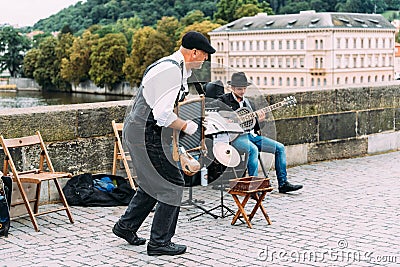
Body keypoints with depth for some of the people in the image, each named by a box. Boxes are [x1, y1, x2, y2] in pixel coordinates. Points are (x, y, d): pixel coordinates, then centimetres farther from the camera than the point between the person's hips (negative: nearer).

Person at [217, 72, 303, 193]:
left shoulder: (248, 102, 21)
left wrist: (258, 121, -3)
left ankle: (283, 184, 2)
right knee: (253, 149, -37)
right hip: (235, 137, -7)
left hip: (250, 135, 8)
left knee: (280, 147, -2)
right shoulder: (224, 99, 2)